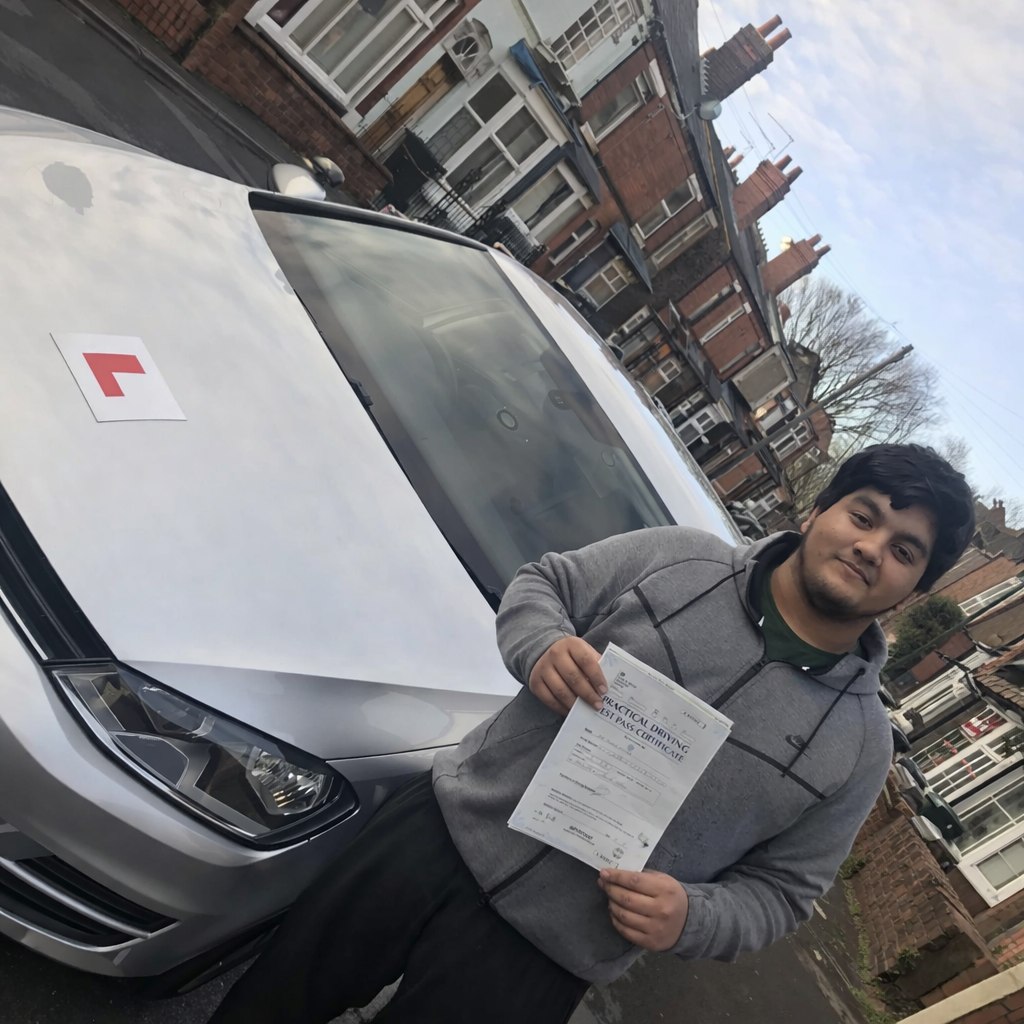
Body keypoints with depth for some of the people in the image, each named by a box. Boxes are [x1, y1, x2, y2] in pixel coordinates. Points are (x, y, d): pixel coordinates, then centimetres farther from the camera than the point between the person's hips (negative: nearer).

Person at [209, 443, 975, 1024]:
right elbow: (544, 583, 3)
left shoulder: (860, 745, -4)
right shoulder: (680, 557, -4)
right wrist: (541, 645, -18)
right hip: (446, 826, 2)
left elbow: (781, 889, 3)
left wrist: (691, 918, -16)